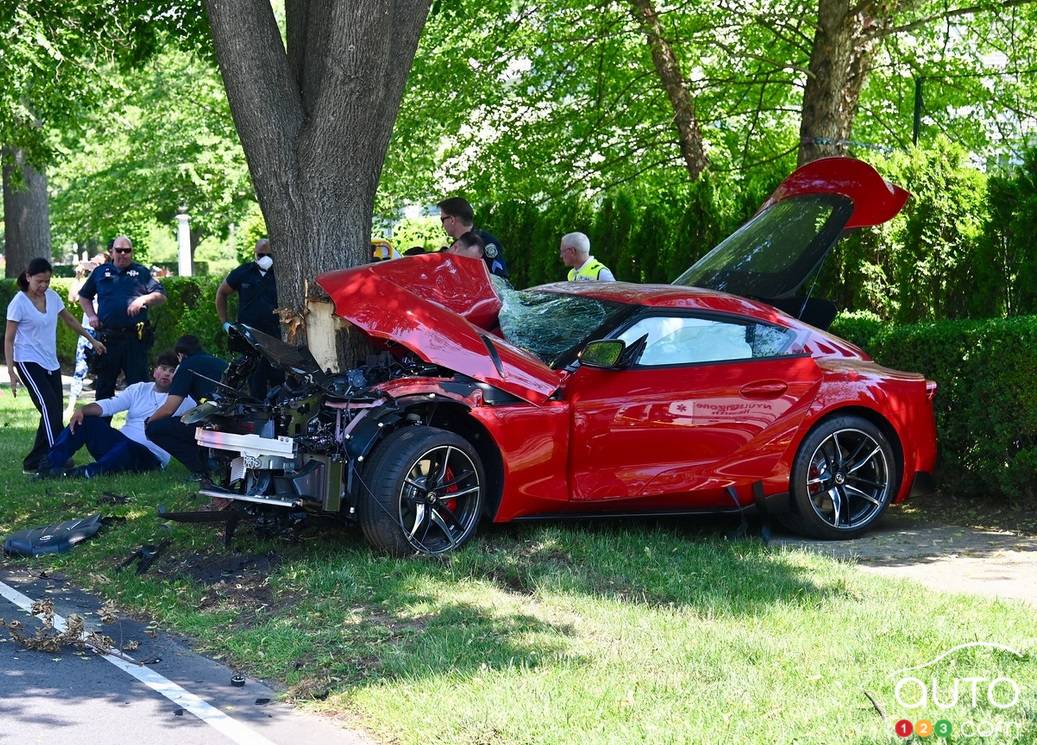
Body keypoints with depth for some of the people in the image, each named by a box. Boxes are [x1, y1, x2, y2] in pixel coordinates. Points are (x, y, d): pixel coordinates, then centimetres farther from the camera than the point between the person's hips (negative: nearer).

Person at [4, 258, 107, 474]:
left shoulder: (52, 297, 5)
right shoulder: (19, 303, -12)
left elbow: (70, 320, 21)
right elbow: (9, 339, -10)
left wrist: (92, 340, 25)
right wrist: (10, 371, -15)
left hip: (51, 363, 7)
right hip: (28, 363, -7)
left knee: (54, 413, 3)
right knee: (49, 408, -20)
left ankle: (34, 462, 11)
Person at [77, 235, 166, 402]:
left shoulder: (141, 272, 9)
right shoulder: (101, 272, 14)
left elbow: (161, 296, 5)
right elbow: (84, 296, 24)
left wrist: (144, 299, -12)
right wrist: (91, 315, 9)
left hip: (135, 337, -2)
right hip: (107, 337, 2)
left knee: (138, 383, -2)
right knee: (104, 384, 9)